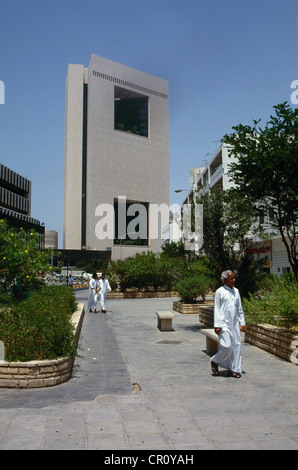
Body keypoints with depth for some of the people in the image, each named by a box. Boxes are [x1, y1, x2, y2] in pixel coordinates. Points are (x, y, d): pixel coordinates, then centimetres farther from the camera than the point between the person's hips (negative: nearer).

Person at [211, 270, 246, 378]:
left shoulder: (236, 291, 12)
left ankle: (233, 369, 15)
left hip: (234, 323, 6)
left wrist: (242, 323, 13)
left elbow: (240, 309, 17)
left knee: (236, 345, 4)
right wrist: (217, 325, -10)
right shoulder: (220, 292, -5)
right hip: (224, 323, -6)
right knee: (227, 346, -12)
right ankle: (215, 361, 13)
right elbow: (217, 309, -6)